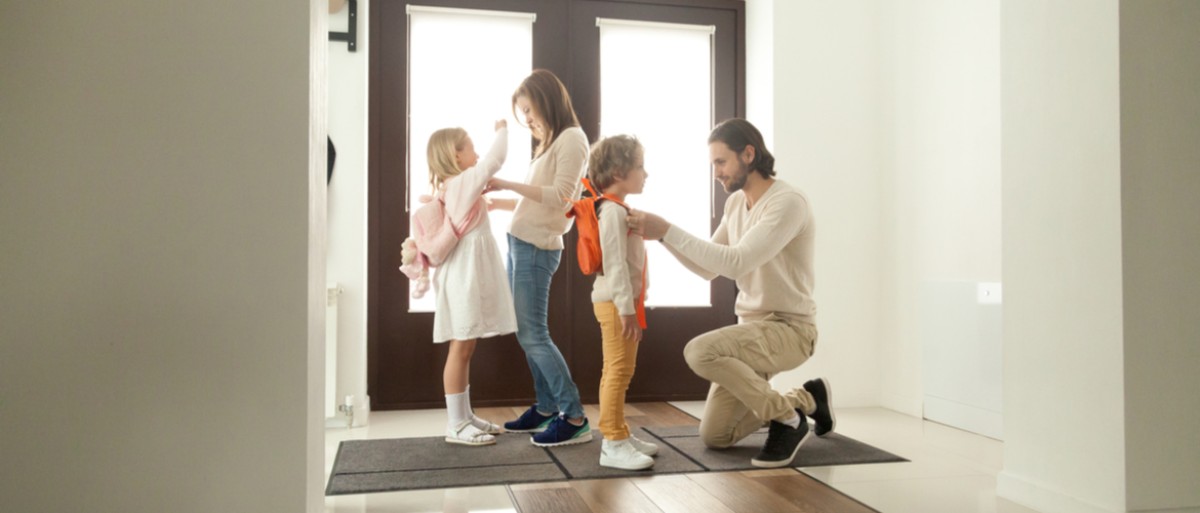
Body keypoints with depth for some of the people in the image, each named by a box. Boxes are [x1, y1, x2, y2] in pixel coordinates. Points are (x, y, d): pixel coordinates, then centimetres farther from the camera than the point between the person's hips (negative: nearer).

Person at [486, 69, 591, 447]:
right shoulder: (550, 144, 20)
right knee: (527, 334, 9)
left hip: (536, 247, -9)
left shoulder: (572, 138, -7)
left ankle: (575, 419, -5)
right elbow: (535, 200, 14)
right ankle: (546, 409, 18)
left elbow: (560, 197, -17)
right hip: (520, 242, 9)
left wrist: (508, 185, -19)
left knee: (533, 335, -9)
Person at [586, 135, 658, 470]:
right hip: (615, 303, -11)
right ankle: (613, 444, -7)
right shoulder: (613, 211, -16)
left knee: (617, 371, 15)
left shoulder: (618, 209, 18)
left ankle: (619, 435, 24)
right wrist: (627, 307, -24)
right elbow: (615, 263, -22)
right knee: (619, 371, -10)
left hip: (621, 302, 11)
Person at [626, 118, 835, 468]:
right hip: (751, 326, 8)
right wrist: (661, 235, -4)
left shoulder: (788, 202, -21)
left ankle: (787, 419, -11)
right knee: (713, 436, 7)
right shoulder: (735, 202, 7)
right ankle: (806, 399, 24)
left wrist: (668, 230, -31)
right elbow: (708, 268, 10)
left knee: (700, 352, -33)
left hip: (787, 329, -8)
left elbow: (735, 263, -31)